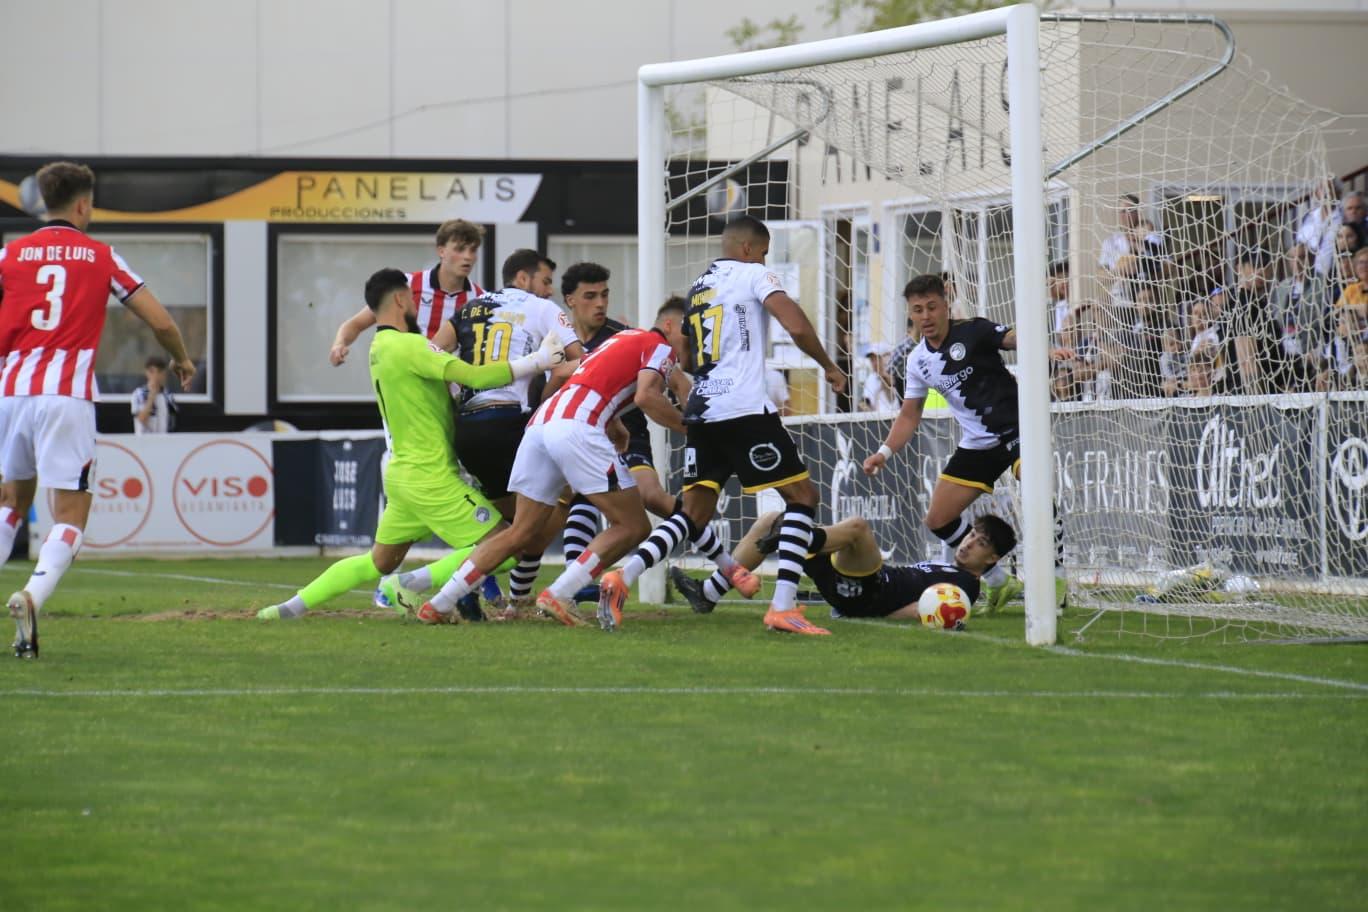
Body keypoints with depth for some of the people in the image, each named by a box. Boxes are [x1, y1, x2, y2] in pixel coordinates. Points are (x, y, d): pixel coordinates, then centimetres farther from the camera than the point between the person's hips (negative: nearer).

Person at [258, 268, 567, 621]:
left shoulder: (379, 350, 12)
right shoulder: (408, 346, -16)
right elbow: (476, 377, -22)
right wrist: (538, 361, -13)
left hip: (402, 473, 9)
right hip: (431, 478, -9)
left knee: (377, 563, 20)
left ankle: (294, 605, 16)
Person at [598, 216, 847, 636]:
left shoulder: (698, 288, 21)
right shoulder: (753, 275, 0)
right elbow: (797, 327, -13)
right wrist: (829, 367, 2)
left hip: (700, 411, 7)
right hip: (745, 409, -7)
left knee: (695, 512, 10)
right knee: (802, 495, 3)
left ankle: (622, 575, -11)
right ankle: (782, 607, -9)